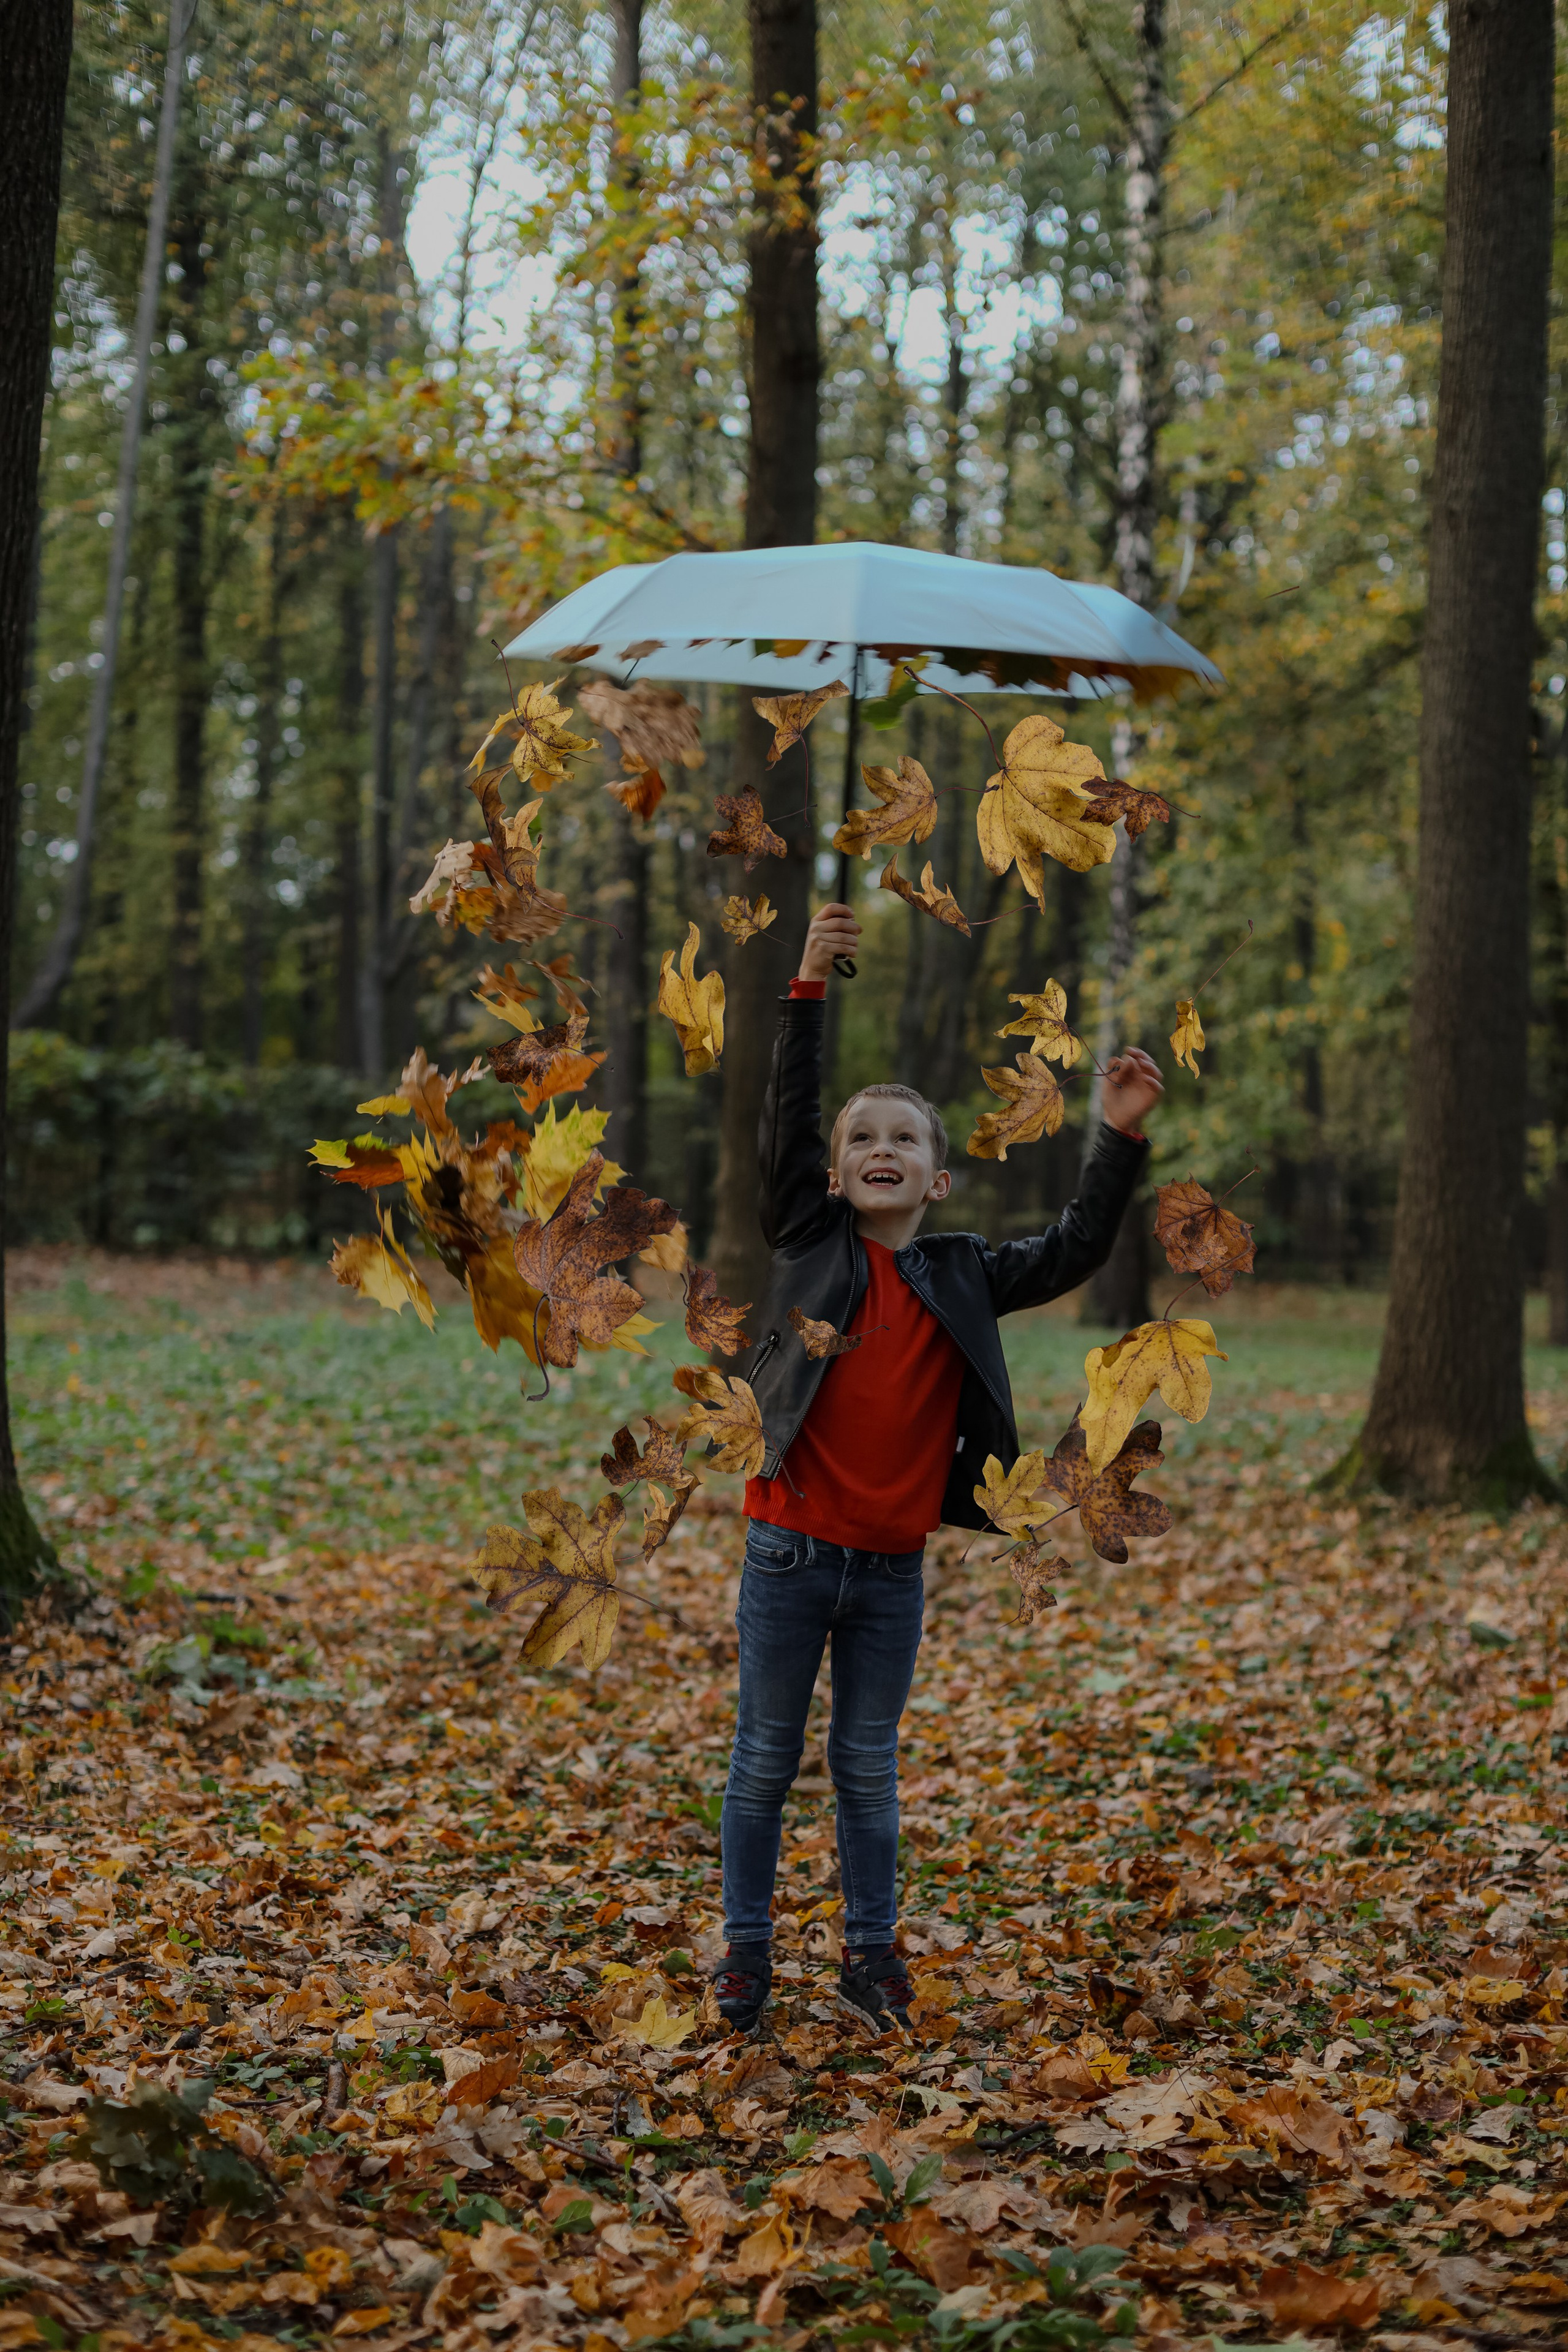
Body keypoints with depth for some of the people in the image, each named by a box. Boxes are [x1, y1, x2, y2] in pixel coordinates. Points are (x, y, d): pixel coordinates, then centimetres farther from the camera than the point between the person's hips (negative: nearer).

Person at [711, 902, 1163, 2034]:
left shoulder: (962, 1277, 3)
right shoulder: (812, 1246, -3)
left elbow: (1073, 1253, -1)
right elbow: (785, 1123, -12)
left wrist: (1122, 1141, -12)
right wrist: (811, 988, -21)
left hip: (893, 1562, 2)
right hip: (792, 1549, -2)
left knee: (869, 1766, 13)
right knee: (766, 1758, 8)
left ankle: (872, 1947, 25)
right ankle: (746, 1948, 20)